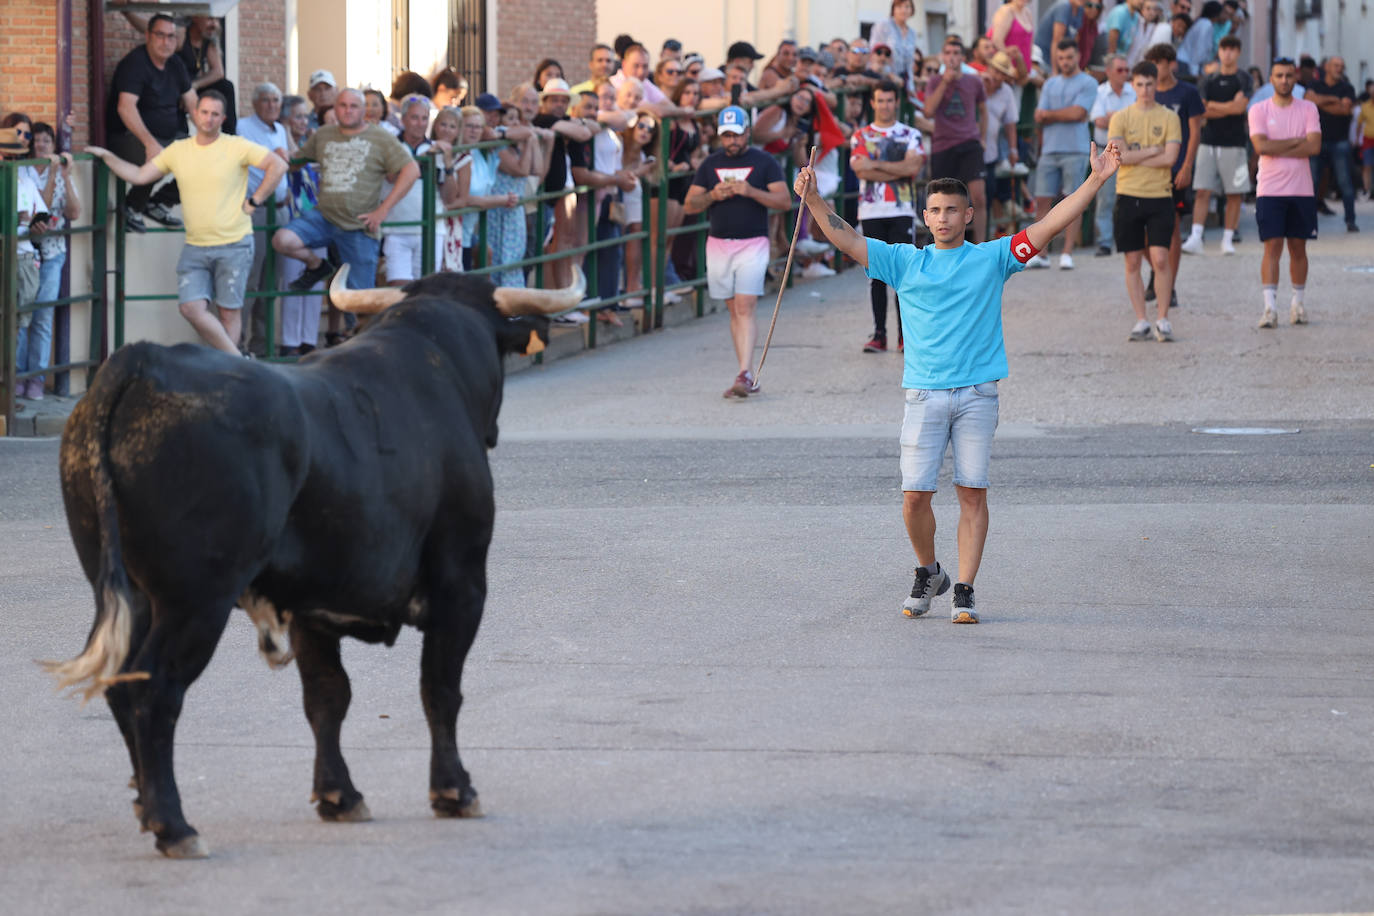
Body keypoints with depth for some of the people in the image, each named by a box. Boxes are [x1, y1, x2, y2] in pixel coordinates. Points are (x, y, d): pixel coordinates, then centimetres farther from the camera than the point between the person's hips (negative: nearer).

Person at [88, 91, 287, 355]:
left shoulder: (237, 147, -5)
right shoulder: (178, 151, 7)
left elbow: (278, 165, -7)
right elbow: (139, 176, 12)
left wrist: (255, 201, -7)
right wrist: (107, 157, 7)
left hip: (233, 246, -4)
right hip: (195, 247, 4)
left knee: (229, 311, 1)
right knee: (192, 308, -8)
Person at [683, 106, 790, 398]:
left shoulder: (764, 162, 1)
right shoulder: (711, 164, 11)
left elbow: (784, 199, -5)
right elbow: (690, 205, 10)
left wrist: (750, 191, -18)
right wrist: (713, 196, -10)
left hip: (752, 243, -4)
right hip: (719, 243, 4)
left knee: (744, 308, -15)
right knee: (734, 310, 7)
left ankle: (745, 374, -21)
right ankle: (749, 378, 12)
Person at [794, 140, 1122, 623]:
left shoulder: (992, 258, 8)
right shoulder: (905, 262, 10)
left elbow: (1050, 225, 4)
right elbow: (847, 240, 6)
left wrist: (1096, 180, -2)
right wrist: (813, 199, -6)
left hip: (977, 395, -1)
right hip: (924, 396, 1)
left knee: (973, 493, -4)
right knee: (915, 496, -4)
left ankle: (964, 592, 2)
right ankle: (928, 574, 19)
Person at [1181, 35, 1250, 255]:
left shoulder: (1243, 79, 2)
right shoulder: (1208, 79, 11)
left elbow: (1240, 106, -10)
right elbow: (1201, 112, 2)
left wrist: (1212, 106, -1)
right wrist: (1228, 109, -6)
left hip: (1234, 144, -2)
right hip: (1209, 142, 2)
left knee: (1234, 194, 1)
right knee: (1202, 191, -6)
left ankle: (1228, 239, 8)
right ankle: (1196, 238, -11)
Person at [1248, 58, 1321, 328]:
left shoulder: (1308, 109, 5)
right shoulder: (1259, 110, 1)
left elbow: (1314, 146, -9)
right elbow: (1261, 146, -13)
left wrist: (1277, 149, -11)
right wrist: (1296, 141, -9)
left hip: (1301, 190, 2)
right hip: (1269, 191, -2)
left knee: (1298, 248, 8)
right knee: (1272, 247, -8)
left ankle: (1298, 303, 19)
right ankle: (1269, 307, -12)